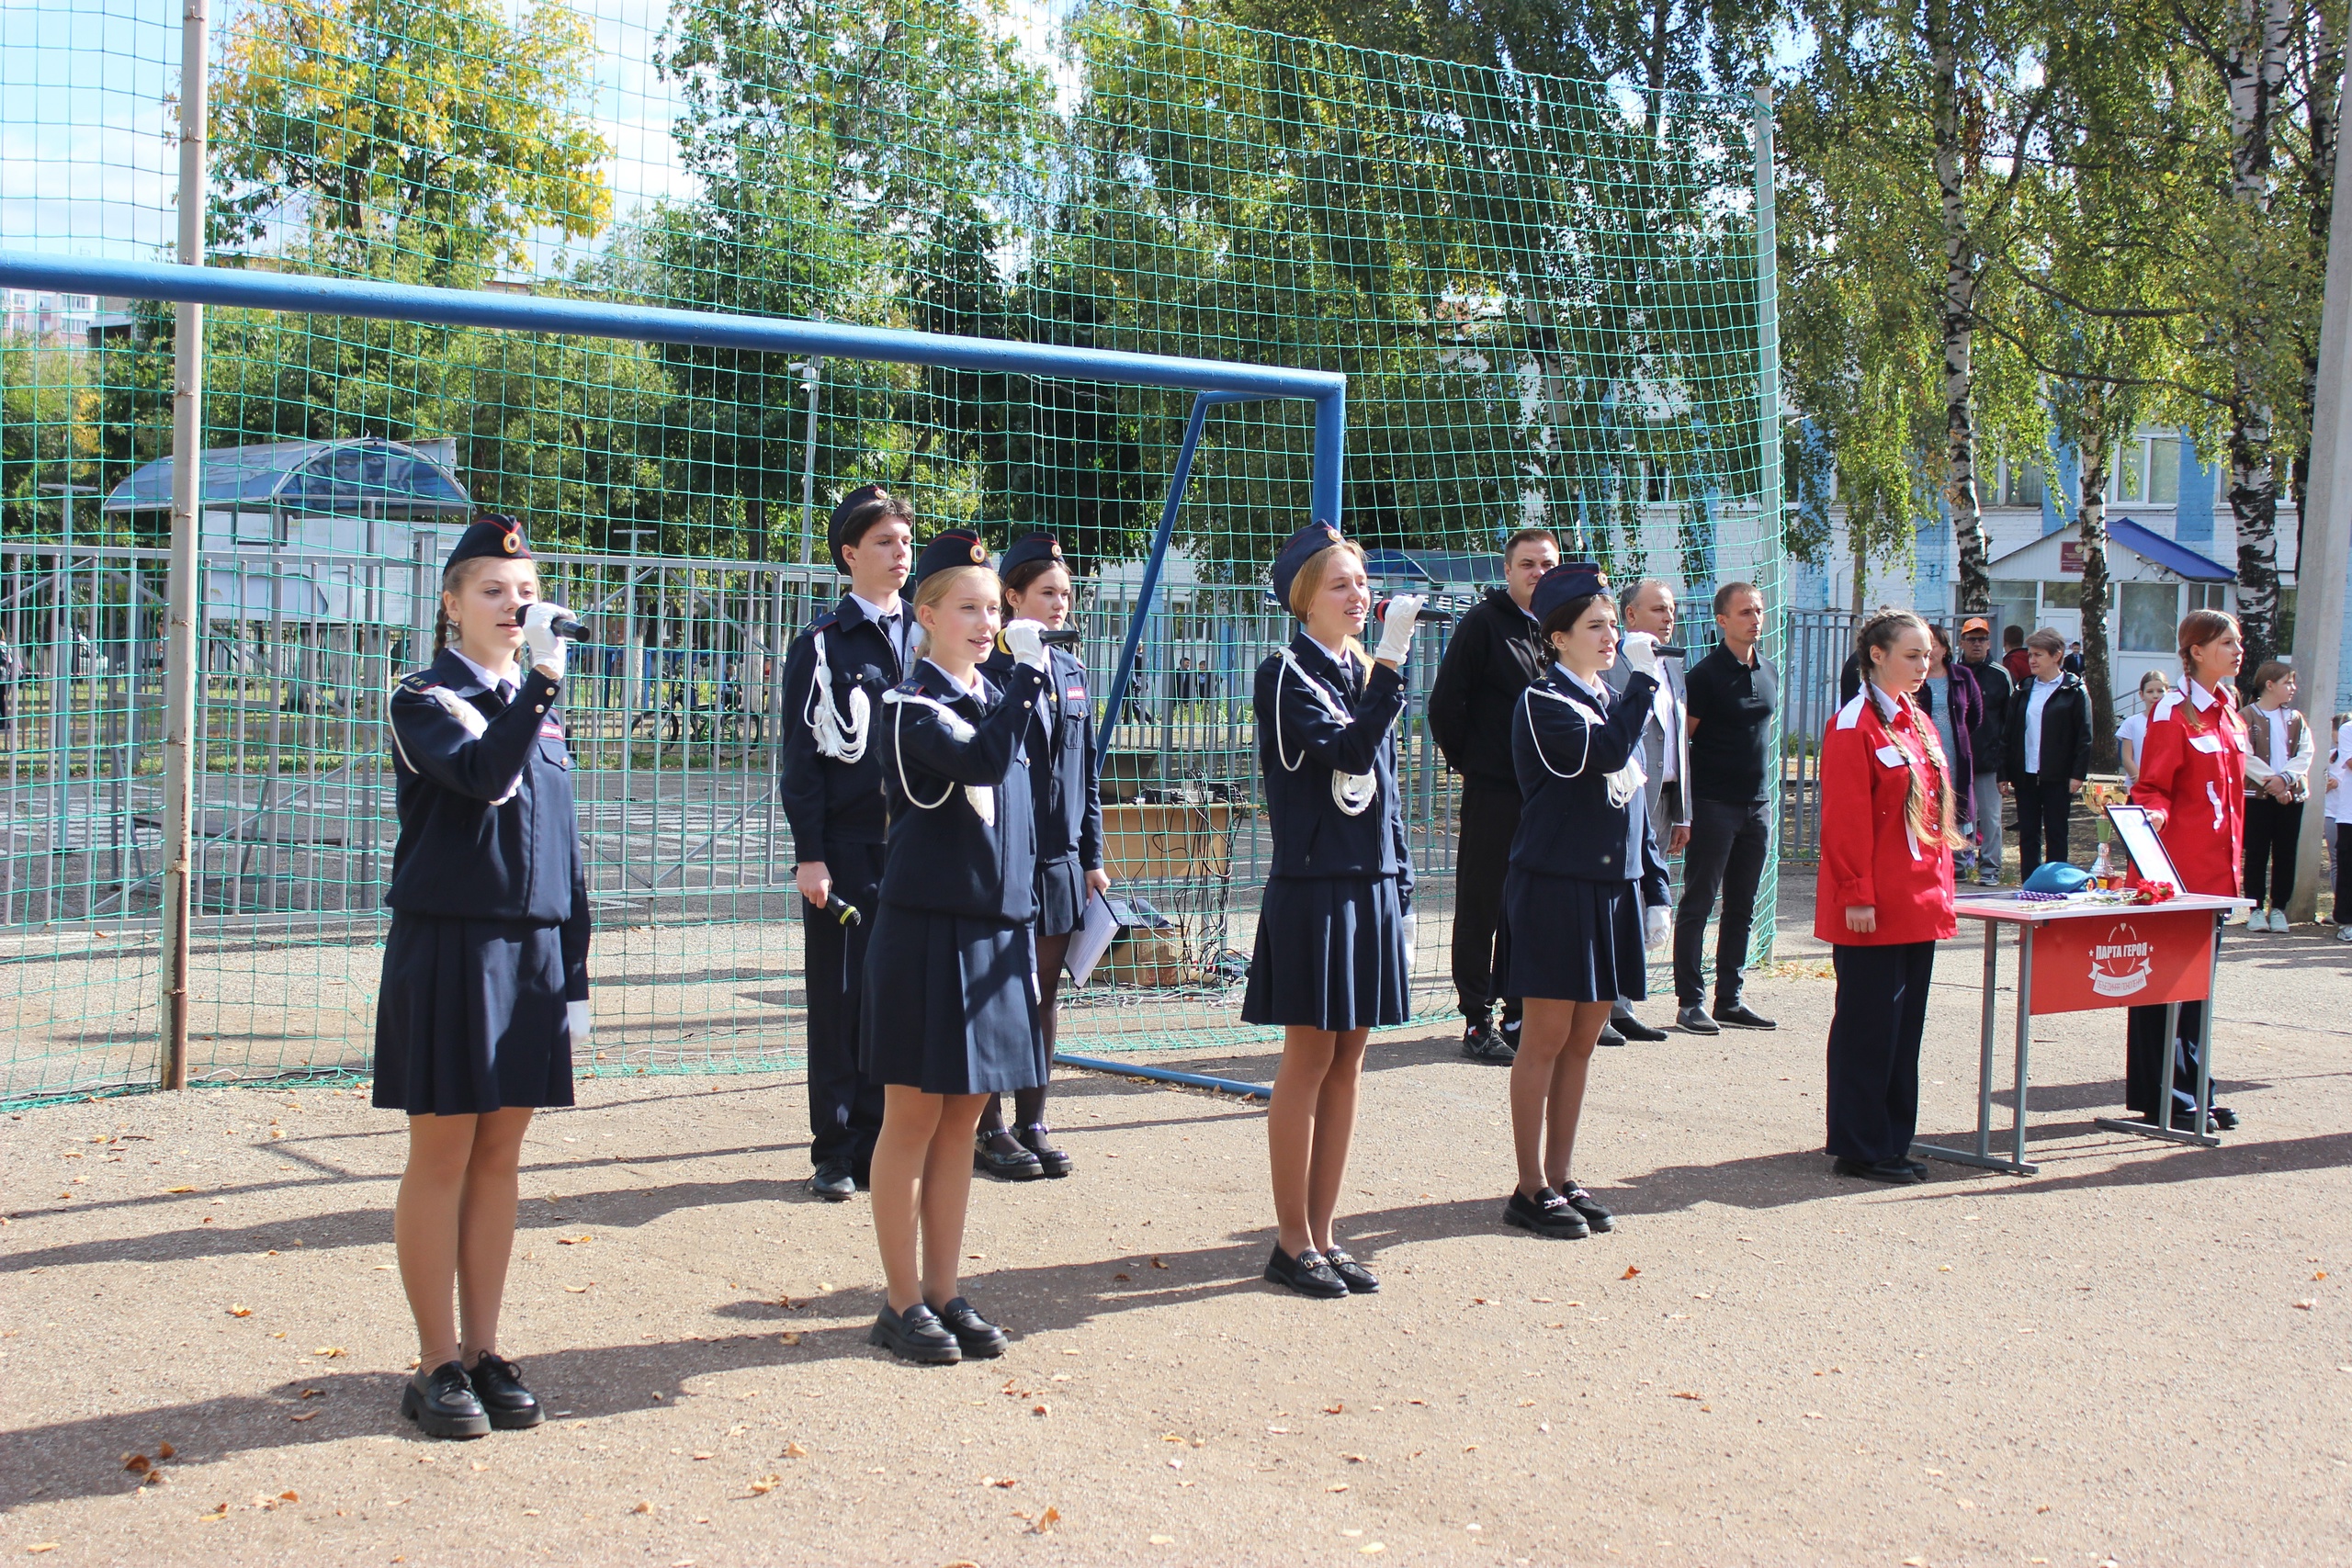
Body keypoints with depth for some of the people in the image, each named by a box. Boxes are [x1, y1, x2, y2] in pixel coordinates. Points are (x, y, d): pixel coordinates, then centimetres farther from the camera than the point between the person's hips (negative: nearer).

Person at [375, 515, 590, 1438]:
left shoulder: (542, 709, 14)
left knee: (499, 1157, 9)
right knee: (442, 1158, 1)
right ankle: (437, 1366, 9)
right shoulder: (426, 701, -4)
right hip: (448, 950, -6)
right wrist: (541, 678, -30)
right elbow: (484, 775, -26)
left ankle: (484, 1353, 17)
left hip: (532, 953, 6)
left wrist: (574, 976, 13)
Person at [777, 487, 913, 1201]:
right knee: (840, 1001, 2)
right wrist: (810, 854, -10)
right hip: (847, 851, -4)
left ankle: (881, 1142, 16)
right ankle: (834, 1152, 10)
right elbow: (802, 756, -4)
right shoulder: (822, 644, -1)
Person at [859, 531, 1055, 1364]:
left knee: (961, 1120, 11)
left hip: (994, 933, 7)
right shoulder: (910, 705, -9)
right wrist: (1028, 671, -28)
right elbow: (980, 761, -29)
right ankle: (901, 1303, 10)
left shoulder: (999, 703, 14)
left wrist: (1026, 928, 15)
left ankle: (943, 1294, 19)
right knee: (913, 1117, 1)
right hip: (927, 930, -7)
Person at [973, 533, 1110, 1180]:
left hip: (1061, 858, 6)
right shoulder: (991, 667, -9)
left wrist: (1093, 856, 13)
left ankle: (1032, 1122, 19)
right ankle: (990, 1128, 10)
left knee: (1045, 990, 11)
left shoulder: (1072, 670, 12)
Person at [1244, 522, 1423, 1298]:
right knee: (1309, 1059, -2)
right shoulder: (1287, 674, -8)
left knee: (1346, 1064, 9)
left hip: (1371, 886, 7)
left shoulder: (1364, 673, 14)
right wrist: (1392, 662, -26)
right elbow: (1349, 750, -23)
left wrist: (1400, 886, 14)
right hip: (1313, 887, -7)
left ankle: (1322, 1234, 17)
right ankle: (1292, 1241, 7)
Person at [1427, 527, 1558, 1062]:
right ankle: (1477, 1019, 6)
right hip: (1492, 793, -6)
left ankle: (1520, 1013, 20)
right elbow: (1445, 703, -8)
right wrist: (1466, 759, -2)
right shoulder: (1483, 622, -7)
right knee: (1480, 909, 0)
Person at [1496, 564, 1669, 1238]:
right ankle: (1531, 1189, 5)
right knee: (1547, 1037, -2)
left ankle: (1561, 1178, 18)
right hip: (1554, 890, -7)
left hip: (1613, 891, 7)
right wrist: (1643, 677, -20)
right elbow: (1606, 752, -27)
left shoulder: (1614, 702, 15)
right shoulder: (1542, 702, -9)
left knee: (1583, 1040, 10)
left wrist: (1654, 890, 14)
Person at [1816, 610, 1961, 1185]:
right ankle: (1859, 1149, 6)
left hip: (1919, 904, 8)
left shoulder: (1918, 723, 15)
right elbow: (1845, 820, -14)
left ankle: (1892, 1143, 19)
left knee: (1905, 1026, 12)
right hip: (1873, 911, -8)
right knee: (1867, 1027, -2)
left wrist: (1941, 887, 13)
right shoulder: (1854, 725, -10)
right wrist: (1857, 895, -17)